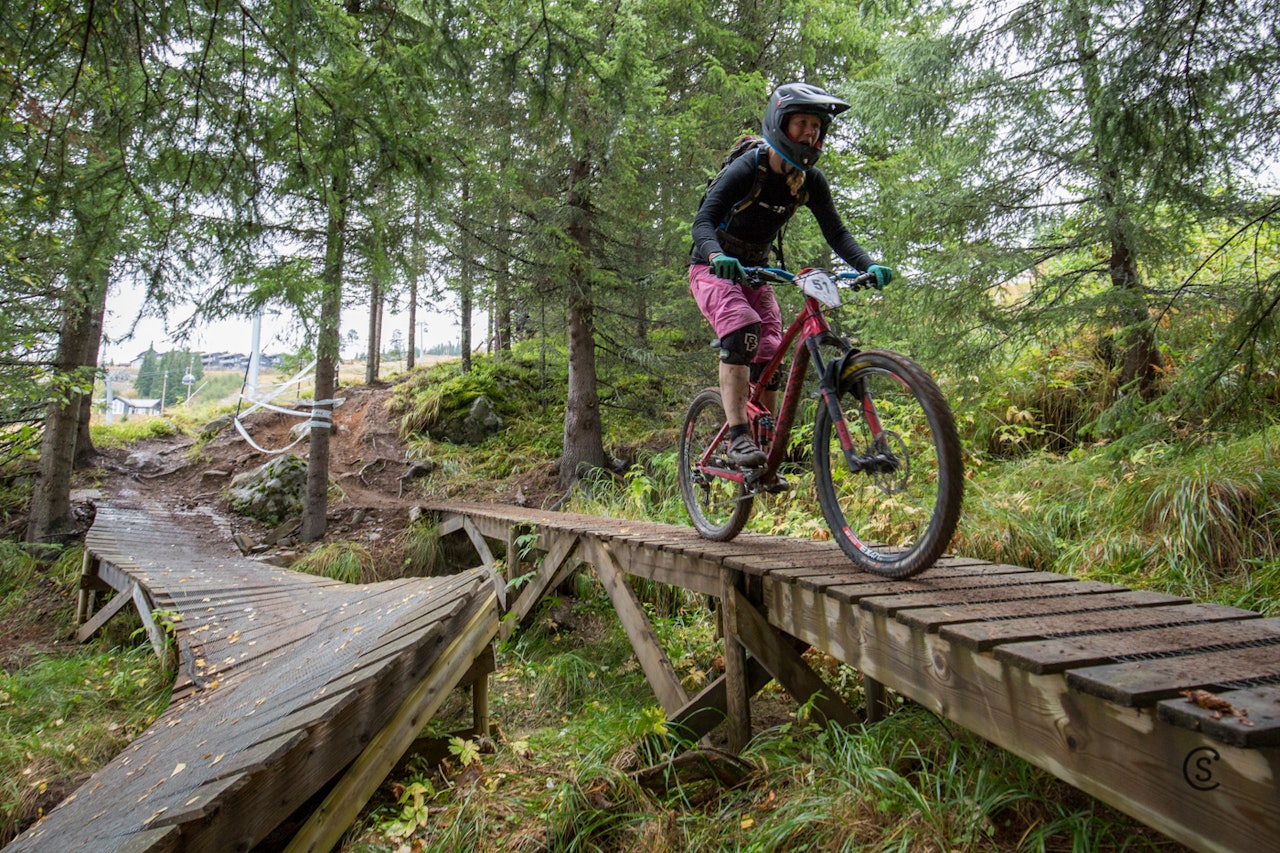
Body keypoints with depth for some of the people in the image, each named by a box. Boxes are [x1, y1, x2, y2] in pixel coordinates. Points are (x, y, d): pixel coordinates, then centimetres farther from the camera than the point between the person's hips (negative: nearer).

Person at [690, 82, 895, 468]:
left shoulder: (811, 182, -4)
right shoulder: (746, 169, -20)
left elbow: (836, 232, -5)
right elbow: (703, 221, -29)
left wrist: (868, 265, -23)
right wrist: (717, 256, -50)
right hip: (713, 269, -5)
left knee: (770, 355, -5)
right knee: (742, 330, -32)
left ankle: (768, 452, 7)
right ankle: (738, 437, -31)